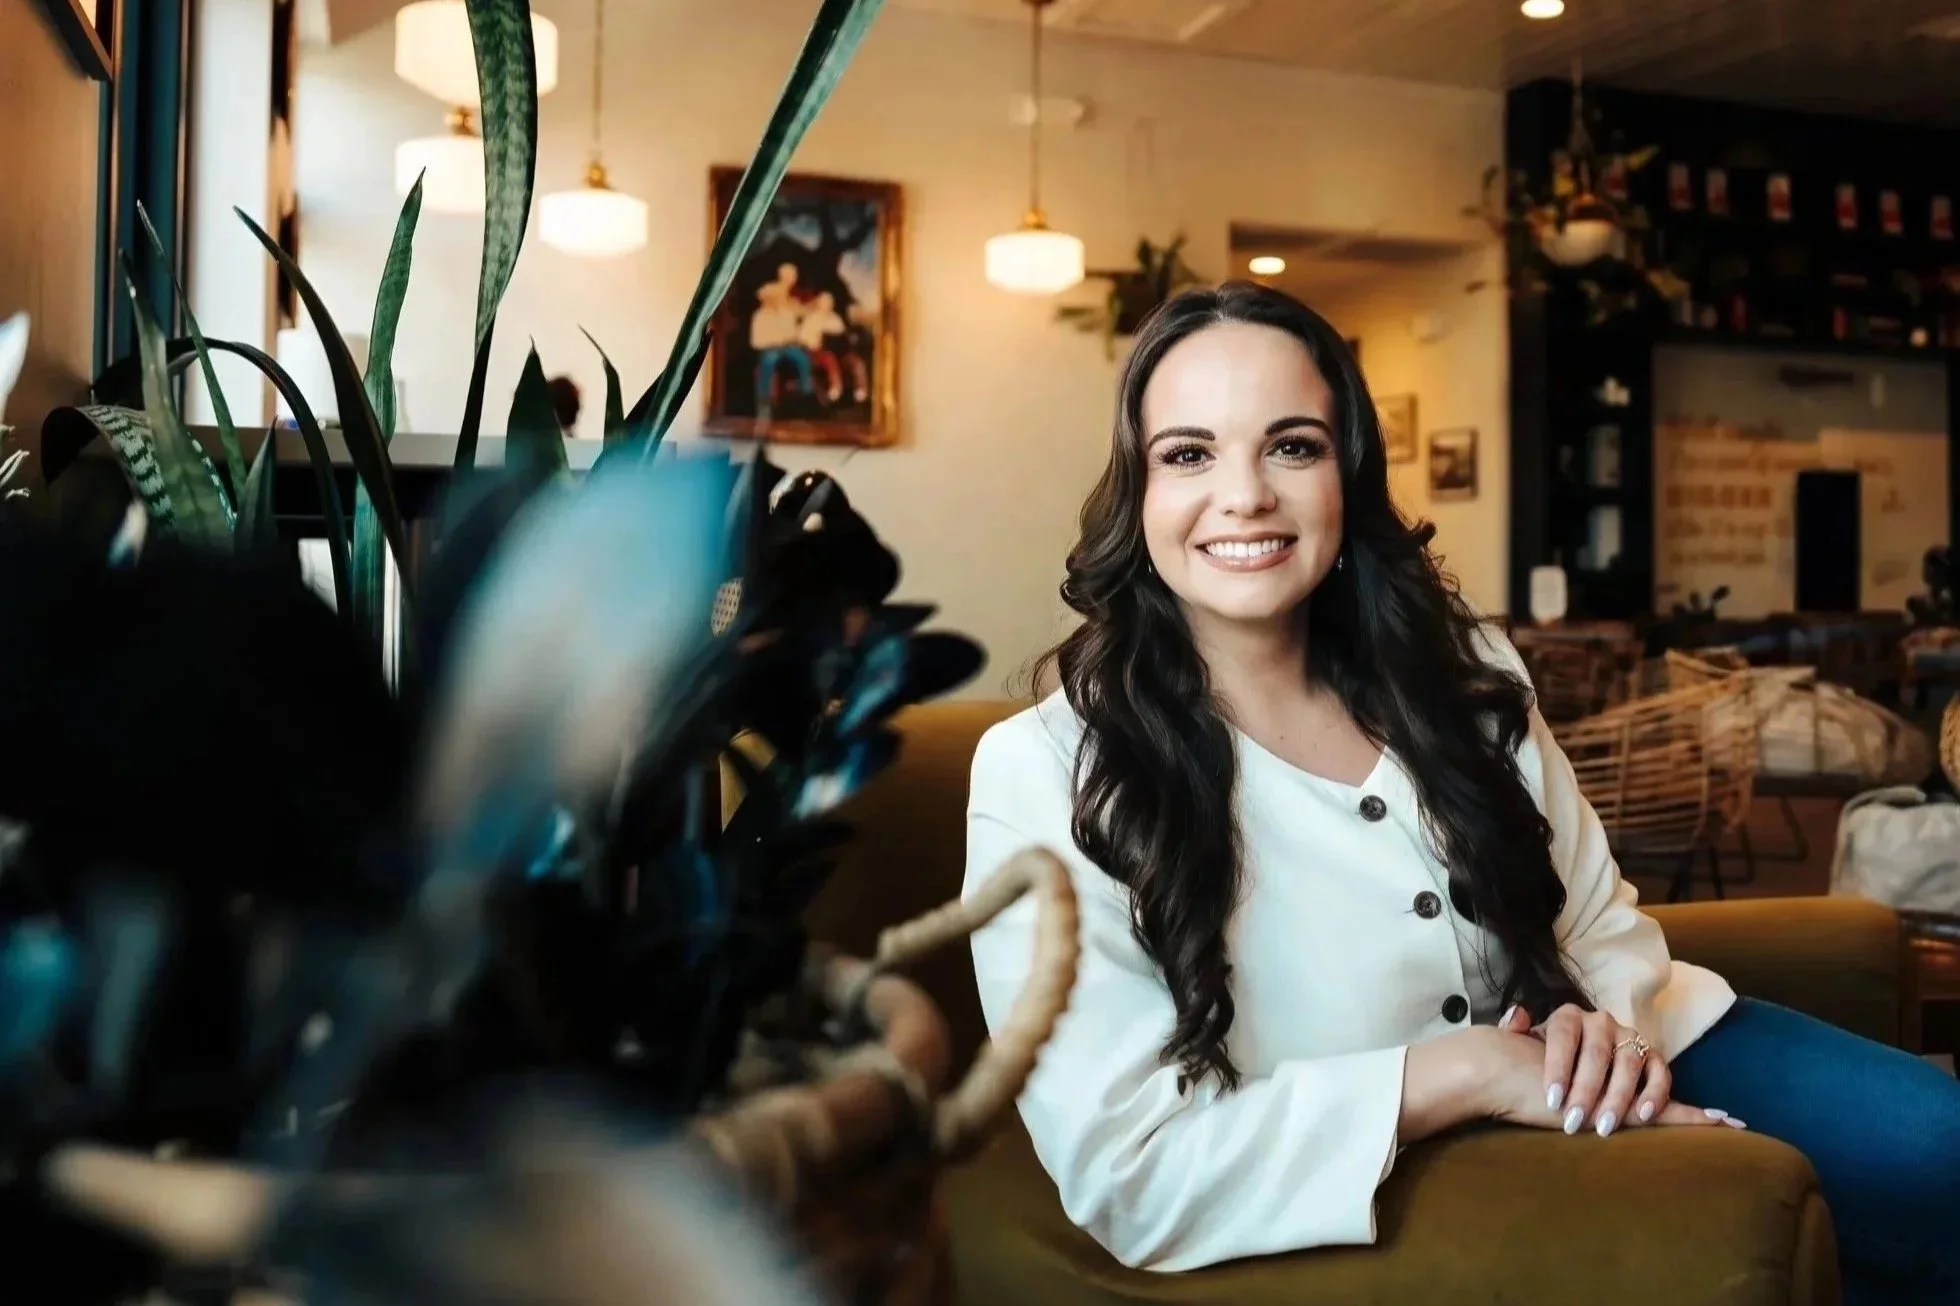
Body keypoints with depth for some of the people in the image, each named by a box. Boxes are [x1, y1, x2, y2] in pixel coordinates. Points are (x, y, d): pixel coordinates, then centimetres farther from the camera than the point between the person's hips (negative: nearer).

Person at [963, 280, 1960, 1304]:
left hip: (1576, 1115, 6)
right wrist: (1472, 1066, -24)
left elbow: (1602, 927, 9)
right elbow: (1126, 1172, -21)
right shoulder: (1046, 773, -17)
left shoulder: (1459, 673, 0)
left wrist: (1610, 1030, -15)